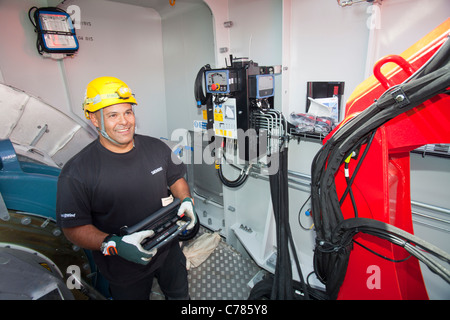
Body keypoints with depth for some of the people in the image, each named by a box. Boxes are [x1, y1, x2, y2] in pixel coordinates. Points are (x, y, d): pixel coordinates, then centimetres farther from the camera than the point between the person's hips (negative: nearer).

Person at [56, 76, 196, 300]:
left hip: (169, 251, 4)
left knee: (180, 295, 28)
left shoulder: (156, 147, -8)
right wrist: (114, 244, -32)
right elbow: (73, 228, -18)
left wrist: (186, 200, -13)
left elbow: (176, 179, 5)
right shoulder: (76, 172, -21)